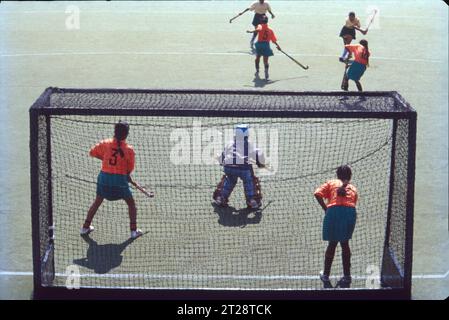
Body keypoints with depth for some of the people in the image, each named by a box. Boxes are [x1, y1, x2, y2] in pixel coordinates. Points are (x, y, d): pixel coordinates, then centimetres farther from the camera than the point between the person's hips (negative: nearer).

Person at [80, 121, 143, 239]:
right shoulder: (129, 150, -8)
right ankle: (134, 230, 13)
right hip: (120, 179, -3)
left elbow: (92, 152, 11)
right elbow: (130, 169, -1)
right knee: (131, 203, 16)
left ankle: (85, 227, 28)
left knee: (97, 202, 22)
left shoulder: (105, 143, -2)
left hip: (104, 177, 3)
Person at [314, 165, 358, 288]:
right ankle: (347, 276, 22)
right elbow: (353, 204, 17)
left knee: (332, 243, 13)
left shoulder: (331, 183, 21)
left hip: (334, 210, -2)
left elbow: (318, 194, 5)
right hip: (350, 212, 2)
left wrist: (326, 209, 9)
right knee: (345, 243, 18)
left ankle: (326, 275, 22)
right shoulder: (353, 188, 28)